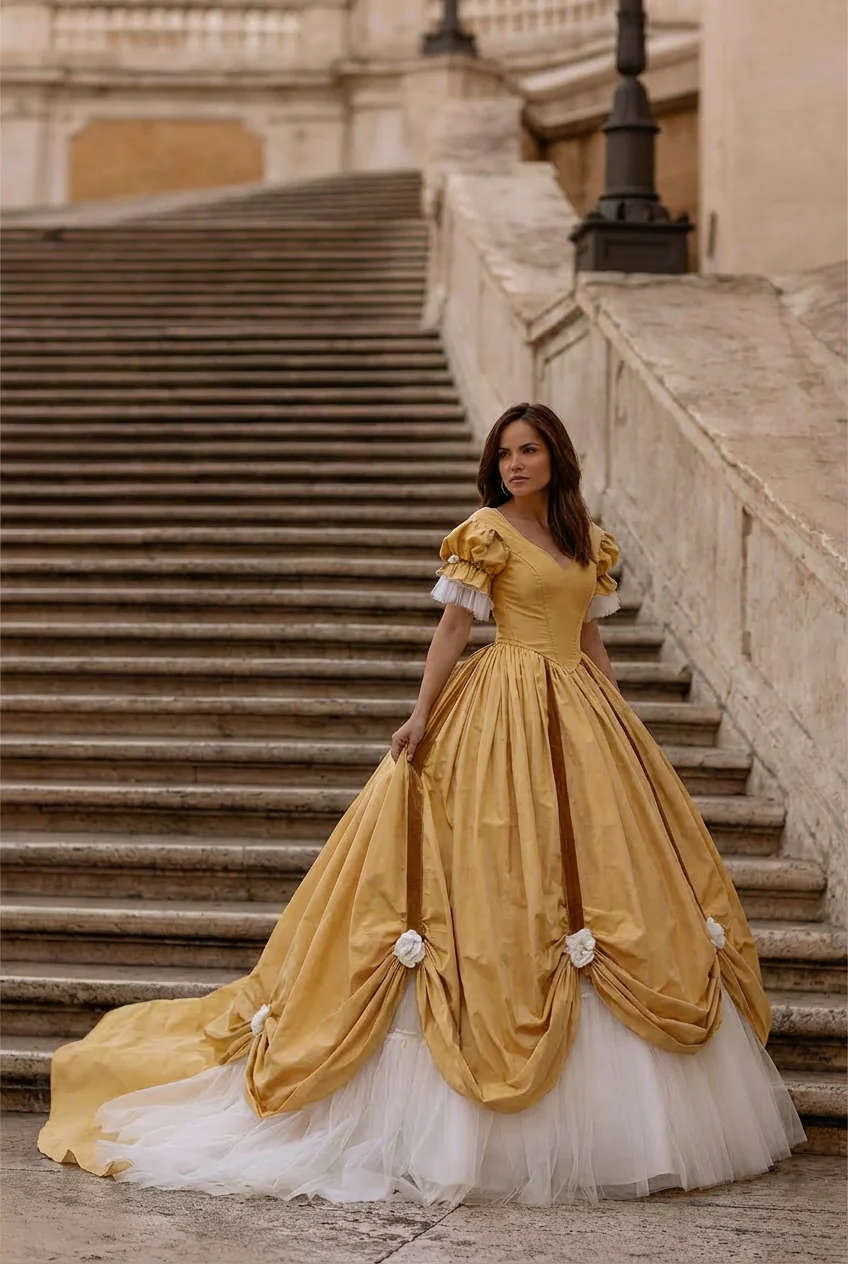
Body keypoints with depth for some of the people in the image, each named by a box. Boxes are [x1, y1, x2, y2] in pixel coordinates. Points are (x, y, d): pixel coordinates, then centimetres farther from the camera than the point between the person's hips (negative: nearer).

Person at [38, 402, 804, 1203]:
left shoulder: (587, 538, 14)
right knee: (506, 880, -7)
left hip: (579, 715, 6)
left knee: (598, 862, 5)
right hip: (506, 715, -6)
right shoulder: (486, 531, -2)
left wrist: (618, 722, 15)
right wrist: (421, 716, -14)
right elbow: (453, 628, -6)